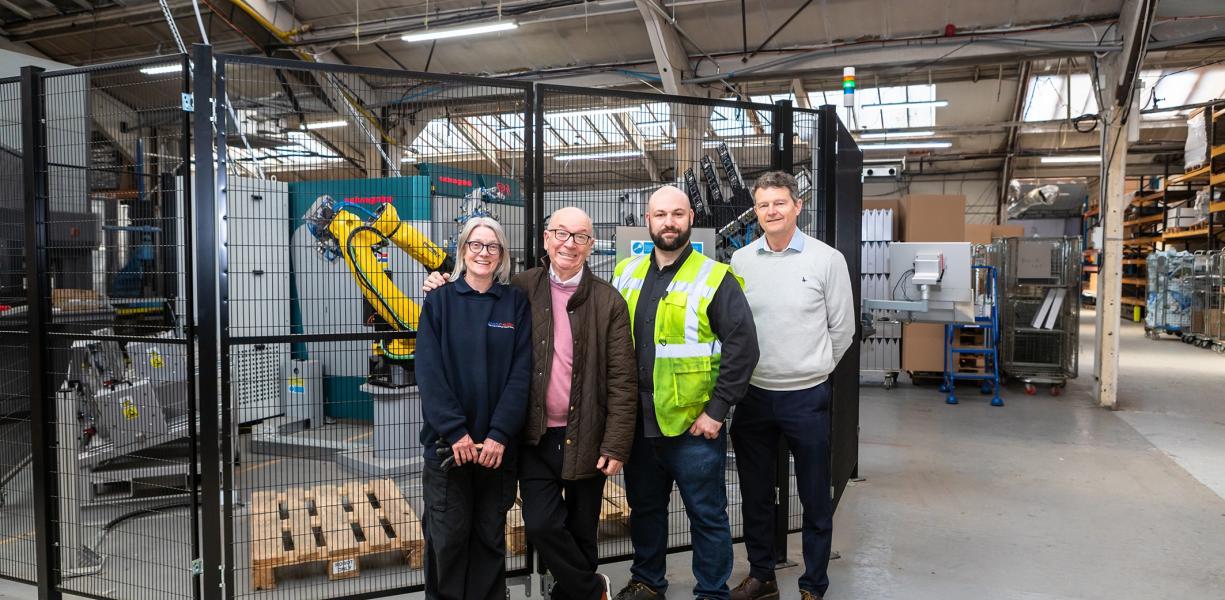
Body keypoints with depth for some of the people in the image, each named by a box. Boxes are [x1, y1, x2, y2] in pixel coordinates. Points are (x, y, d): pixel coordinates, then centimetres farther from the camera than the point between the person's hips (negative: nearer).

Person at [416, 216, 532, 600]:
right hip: (447, 443, -1)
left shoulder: (516, 303, 3)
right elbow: (429, 372, -6)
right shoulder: (439, 301, 2)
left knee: (491, 536, 11)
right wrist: (455, 432, -15)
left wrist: (500, 434, -13)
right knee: (448, 536, 5)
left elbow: (521, 373, -4)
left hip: (498, 444, 1)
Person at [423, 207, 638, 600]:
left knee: (581, 531, 12)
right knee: (542, 526, -3)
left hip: (585, 438, -1)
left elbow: (622, 380, -6)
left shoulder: (608, 301, -4)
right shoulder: (522, 288, 1)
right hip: (536, 436, 1)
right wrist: (445, 291, -2)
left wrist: (616, 446, -10)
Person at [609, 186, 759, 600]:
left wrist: (717, 410, -14)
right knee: (644, 508, 19)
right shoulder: (625, 274, 7)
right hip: (637, 422, 5)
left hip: (694, 426, -4)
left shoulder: (716, 279, -7)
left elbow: (743, 348, -10)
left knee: (707, 515, 7)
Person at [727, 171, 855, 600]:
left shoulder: (827, 259, -5)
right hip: (752, 394, 3)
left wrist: (813, 369, 8)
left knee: (815, 499, 8)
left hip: (806, 396, -2)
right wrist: (750, 371, 10)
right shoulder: (740, 261, 2)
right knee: (755, 494, 15)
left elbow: (842, 328, 2)